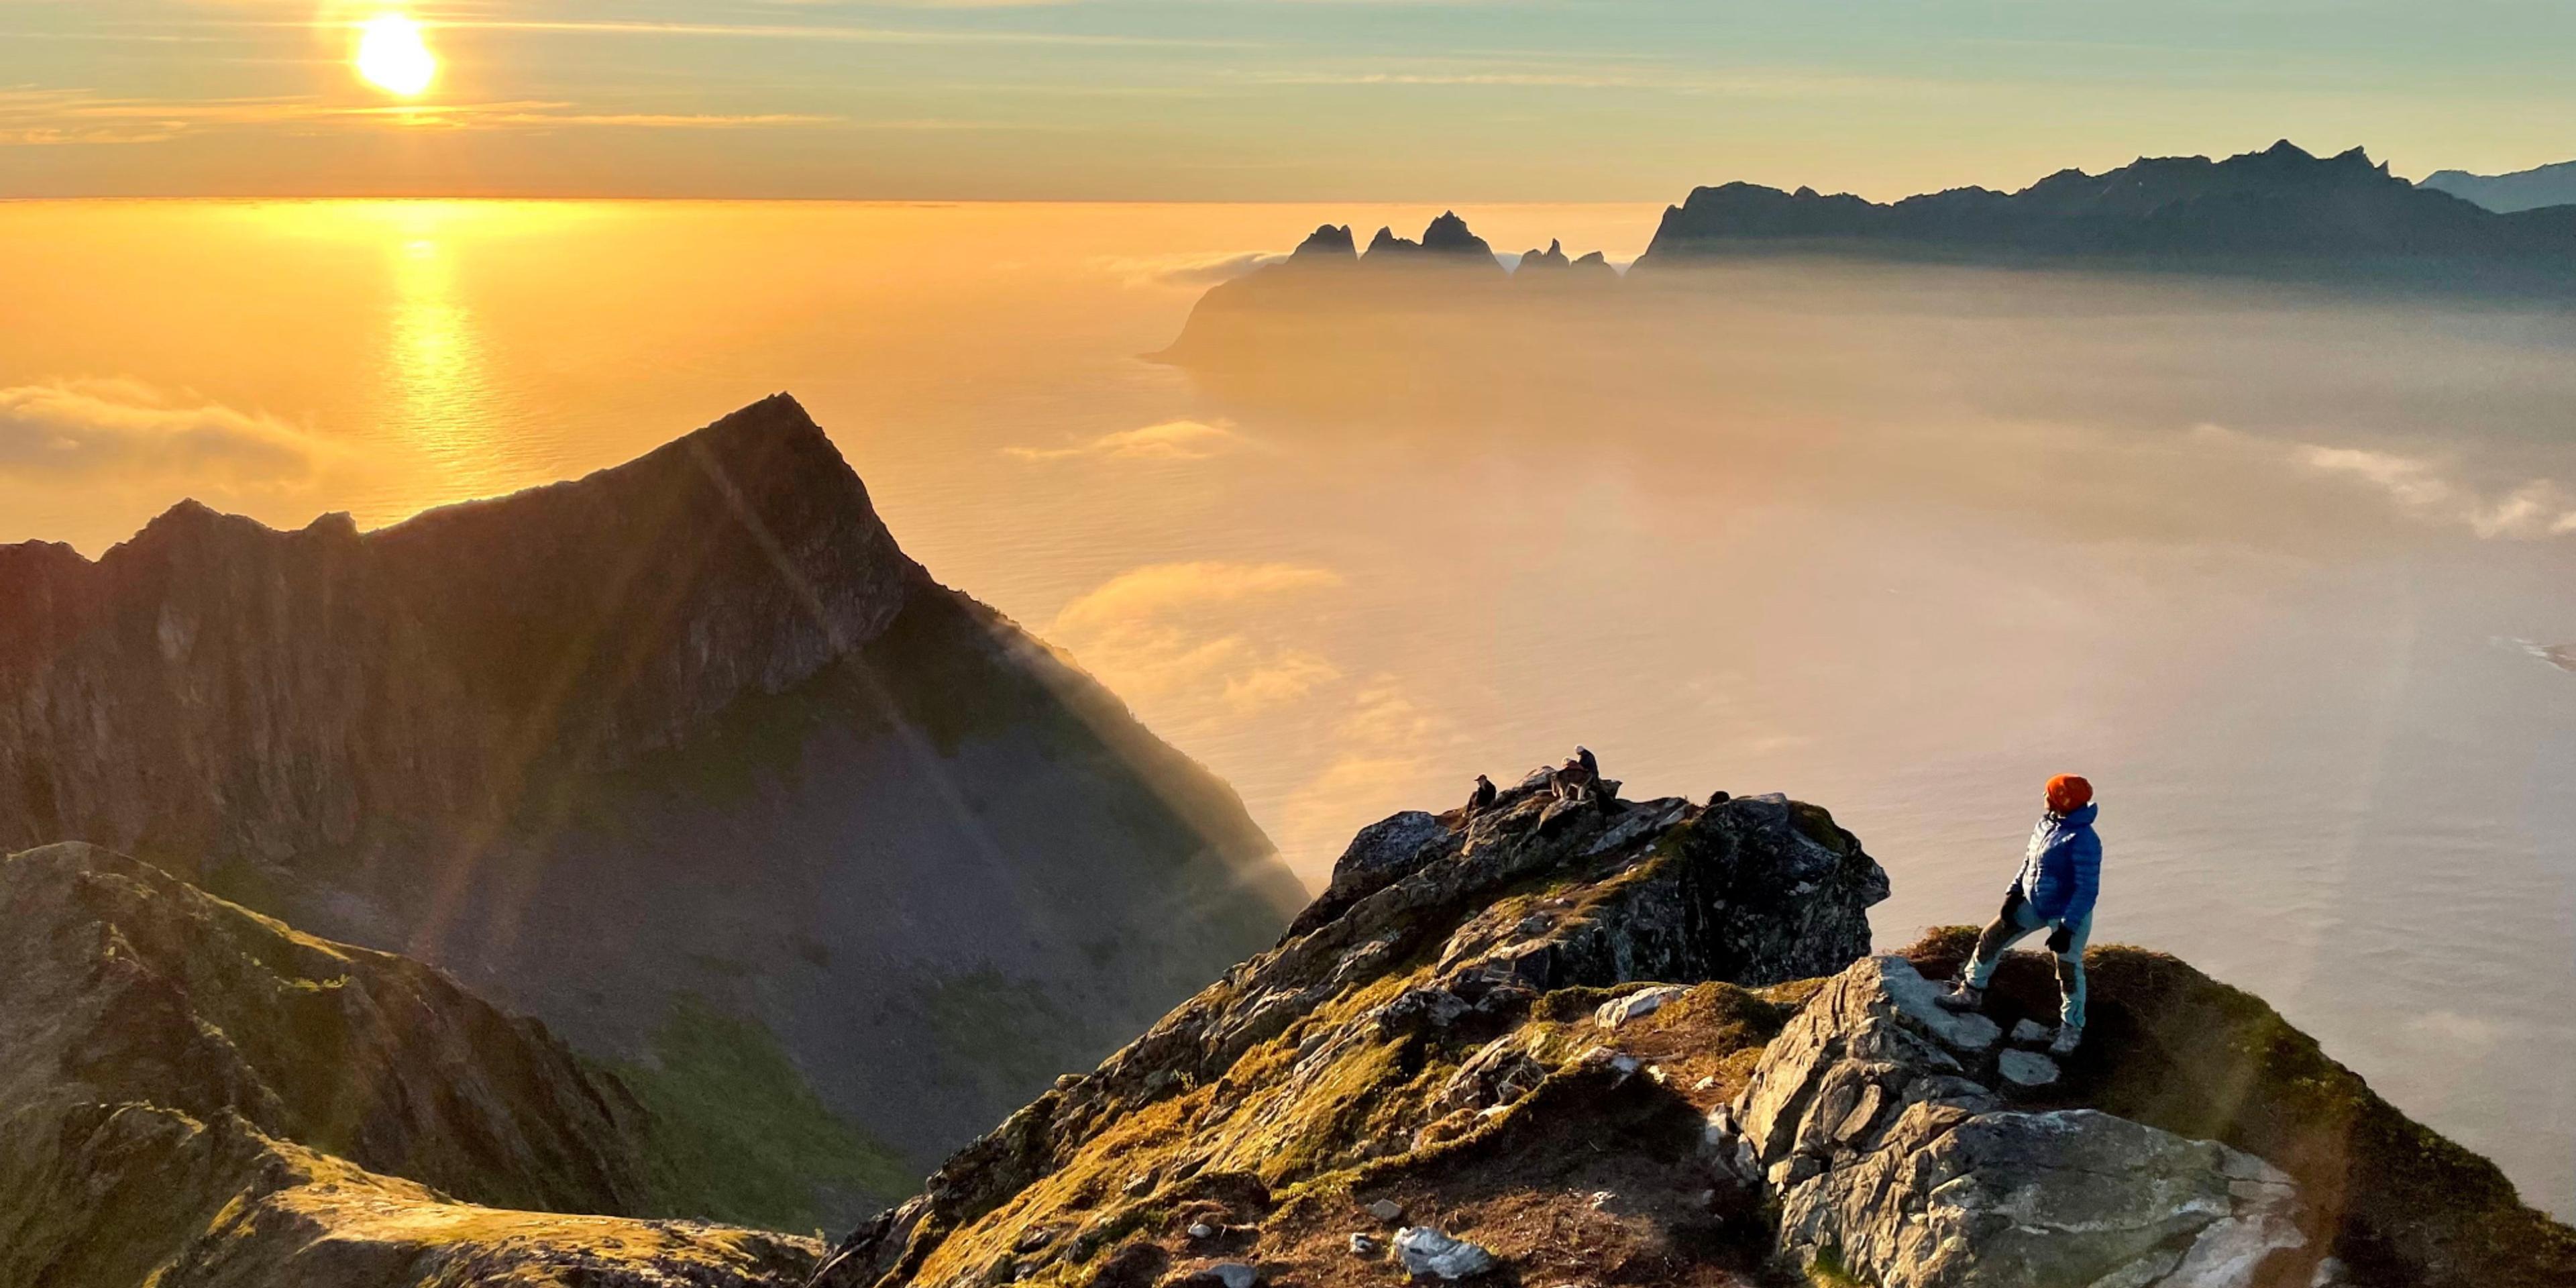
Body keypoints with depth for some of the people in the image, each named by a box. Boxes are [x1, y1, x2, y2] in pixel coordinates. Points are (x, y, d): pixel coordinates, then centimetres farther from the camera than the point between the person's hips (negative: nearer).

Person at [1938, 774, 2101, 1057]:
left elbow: (2087, 889, -26)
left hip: (2068, 915, -8)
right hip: (2035, 904, 8)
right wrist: (2014, 892, 5)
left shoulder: (2083, 841, -29)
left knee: (2069, 972, 8)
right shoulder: (2046, 823, -4)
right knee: (1991, 938, 11)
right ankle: (1971, 993, 28)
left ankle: (2072, 1030, 27)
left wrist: (2068, 929, -25)